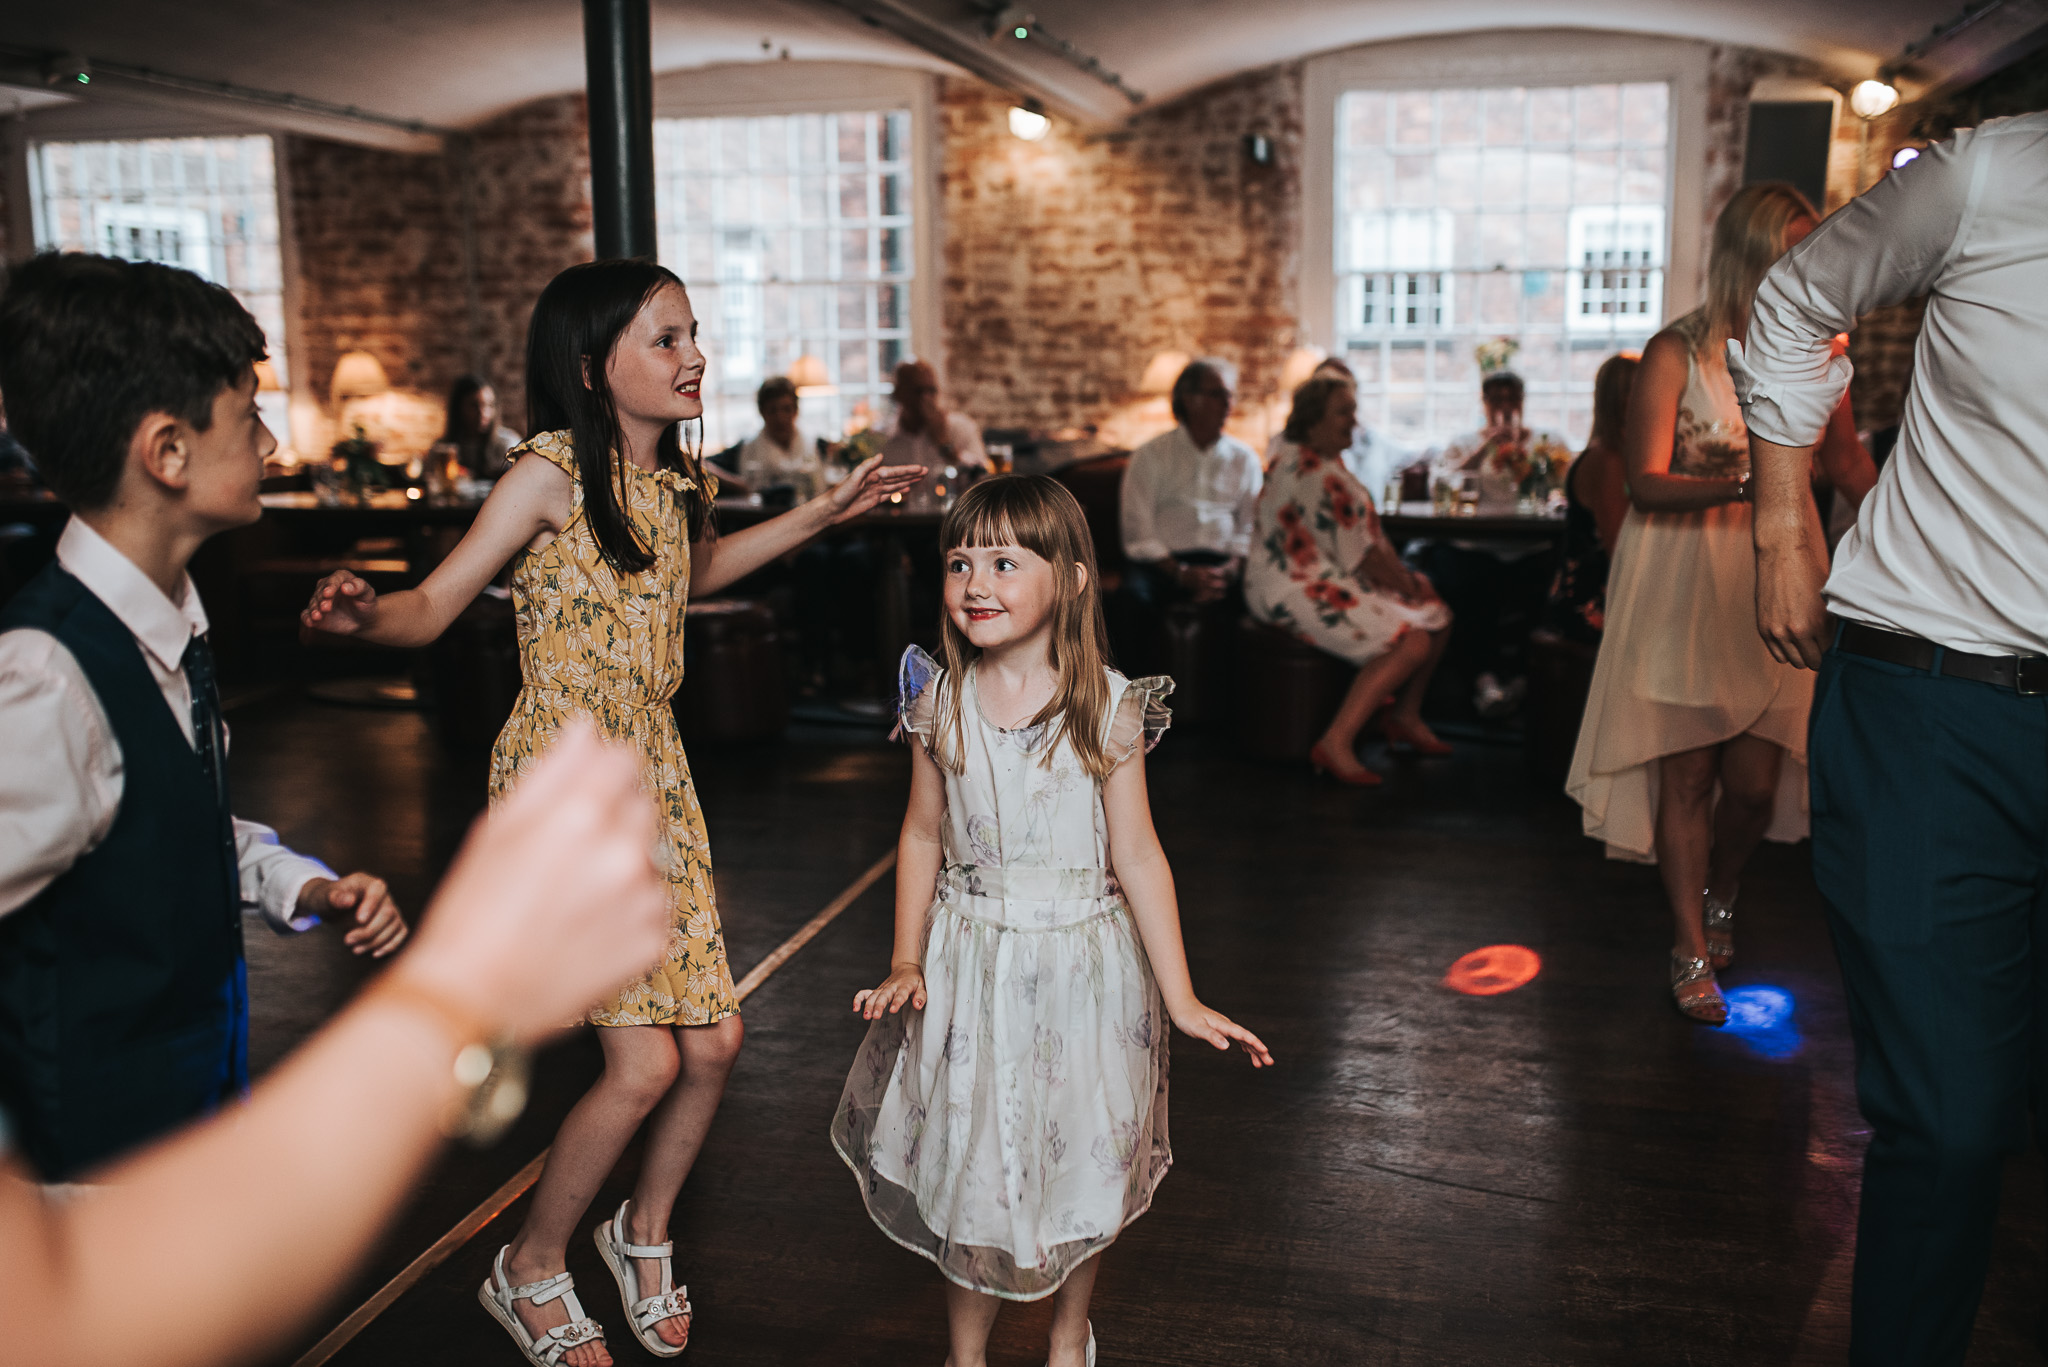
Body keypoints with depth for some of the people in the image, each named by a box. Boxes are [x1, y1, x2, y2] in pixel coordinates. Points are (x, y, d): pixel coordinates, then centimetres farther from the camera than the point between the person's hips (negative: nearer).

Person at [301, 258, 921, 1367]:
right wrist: (363, 613, -36)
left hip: (655, 777, 7)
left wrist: (826, 512, 25)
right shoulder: (549, 474, -13)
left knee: (712, 1041, 6)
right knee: (645, 1064, -9)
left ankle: (645, 1233, 35)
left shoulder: (680, 482, 6)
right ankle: (531, 1270, 18)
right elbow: (432, 608, -13)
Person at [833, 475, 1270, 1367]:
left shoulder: (1108, 707, -12)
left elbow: (1137, 855, -8)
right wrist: (905, 964, 1)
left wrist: (1181, 1000, -8)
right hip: (968, 964, 1)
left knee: (1080, 1162, 14)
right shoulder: (941, 702, -5)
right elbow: (923, 835, 6)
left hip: (1082, 965, -1)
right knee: (965, 1165, 10)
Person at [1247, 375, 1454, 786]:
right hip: (1298, 593, -11)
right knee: (1412, 642, -24)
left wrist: (1404, 574, 3)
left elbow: (1372, 533, 16)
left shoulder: (1326, 462, 15)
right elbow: (1356, 552, -18)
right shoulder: (1313, 474, -21)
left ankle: (1406, 716, 23)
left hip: (1335, 582, 11)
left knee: (1438, 616, 10)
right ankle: (1336, 744, -23)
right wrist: (1404, 583, -6)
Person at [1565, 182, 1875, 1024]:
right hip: (1682, 584, -3)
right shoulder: (1678, 353, -9)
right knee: (1687, 775, 0)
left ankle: (1719, 896, 35)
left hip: (1774, 579, 4)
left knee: (1755, 780, 4)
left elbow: (1847, 461, 16)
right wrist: (1731, 485, -32)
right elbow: (1645, 482, -14)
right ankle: (1691, 949, 15)